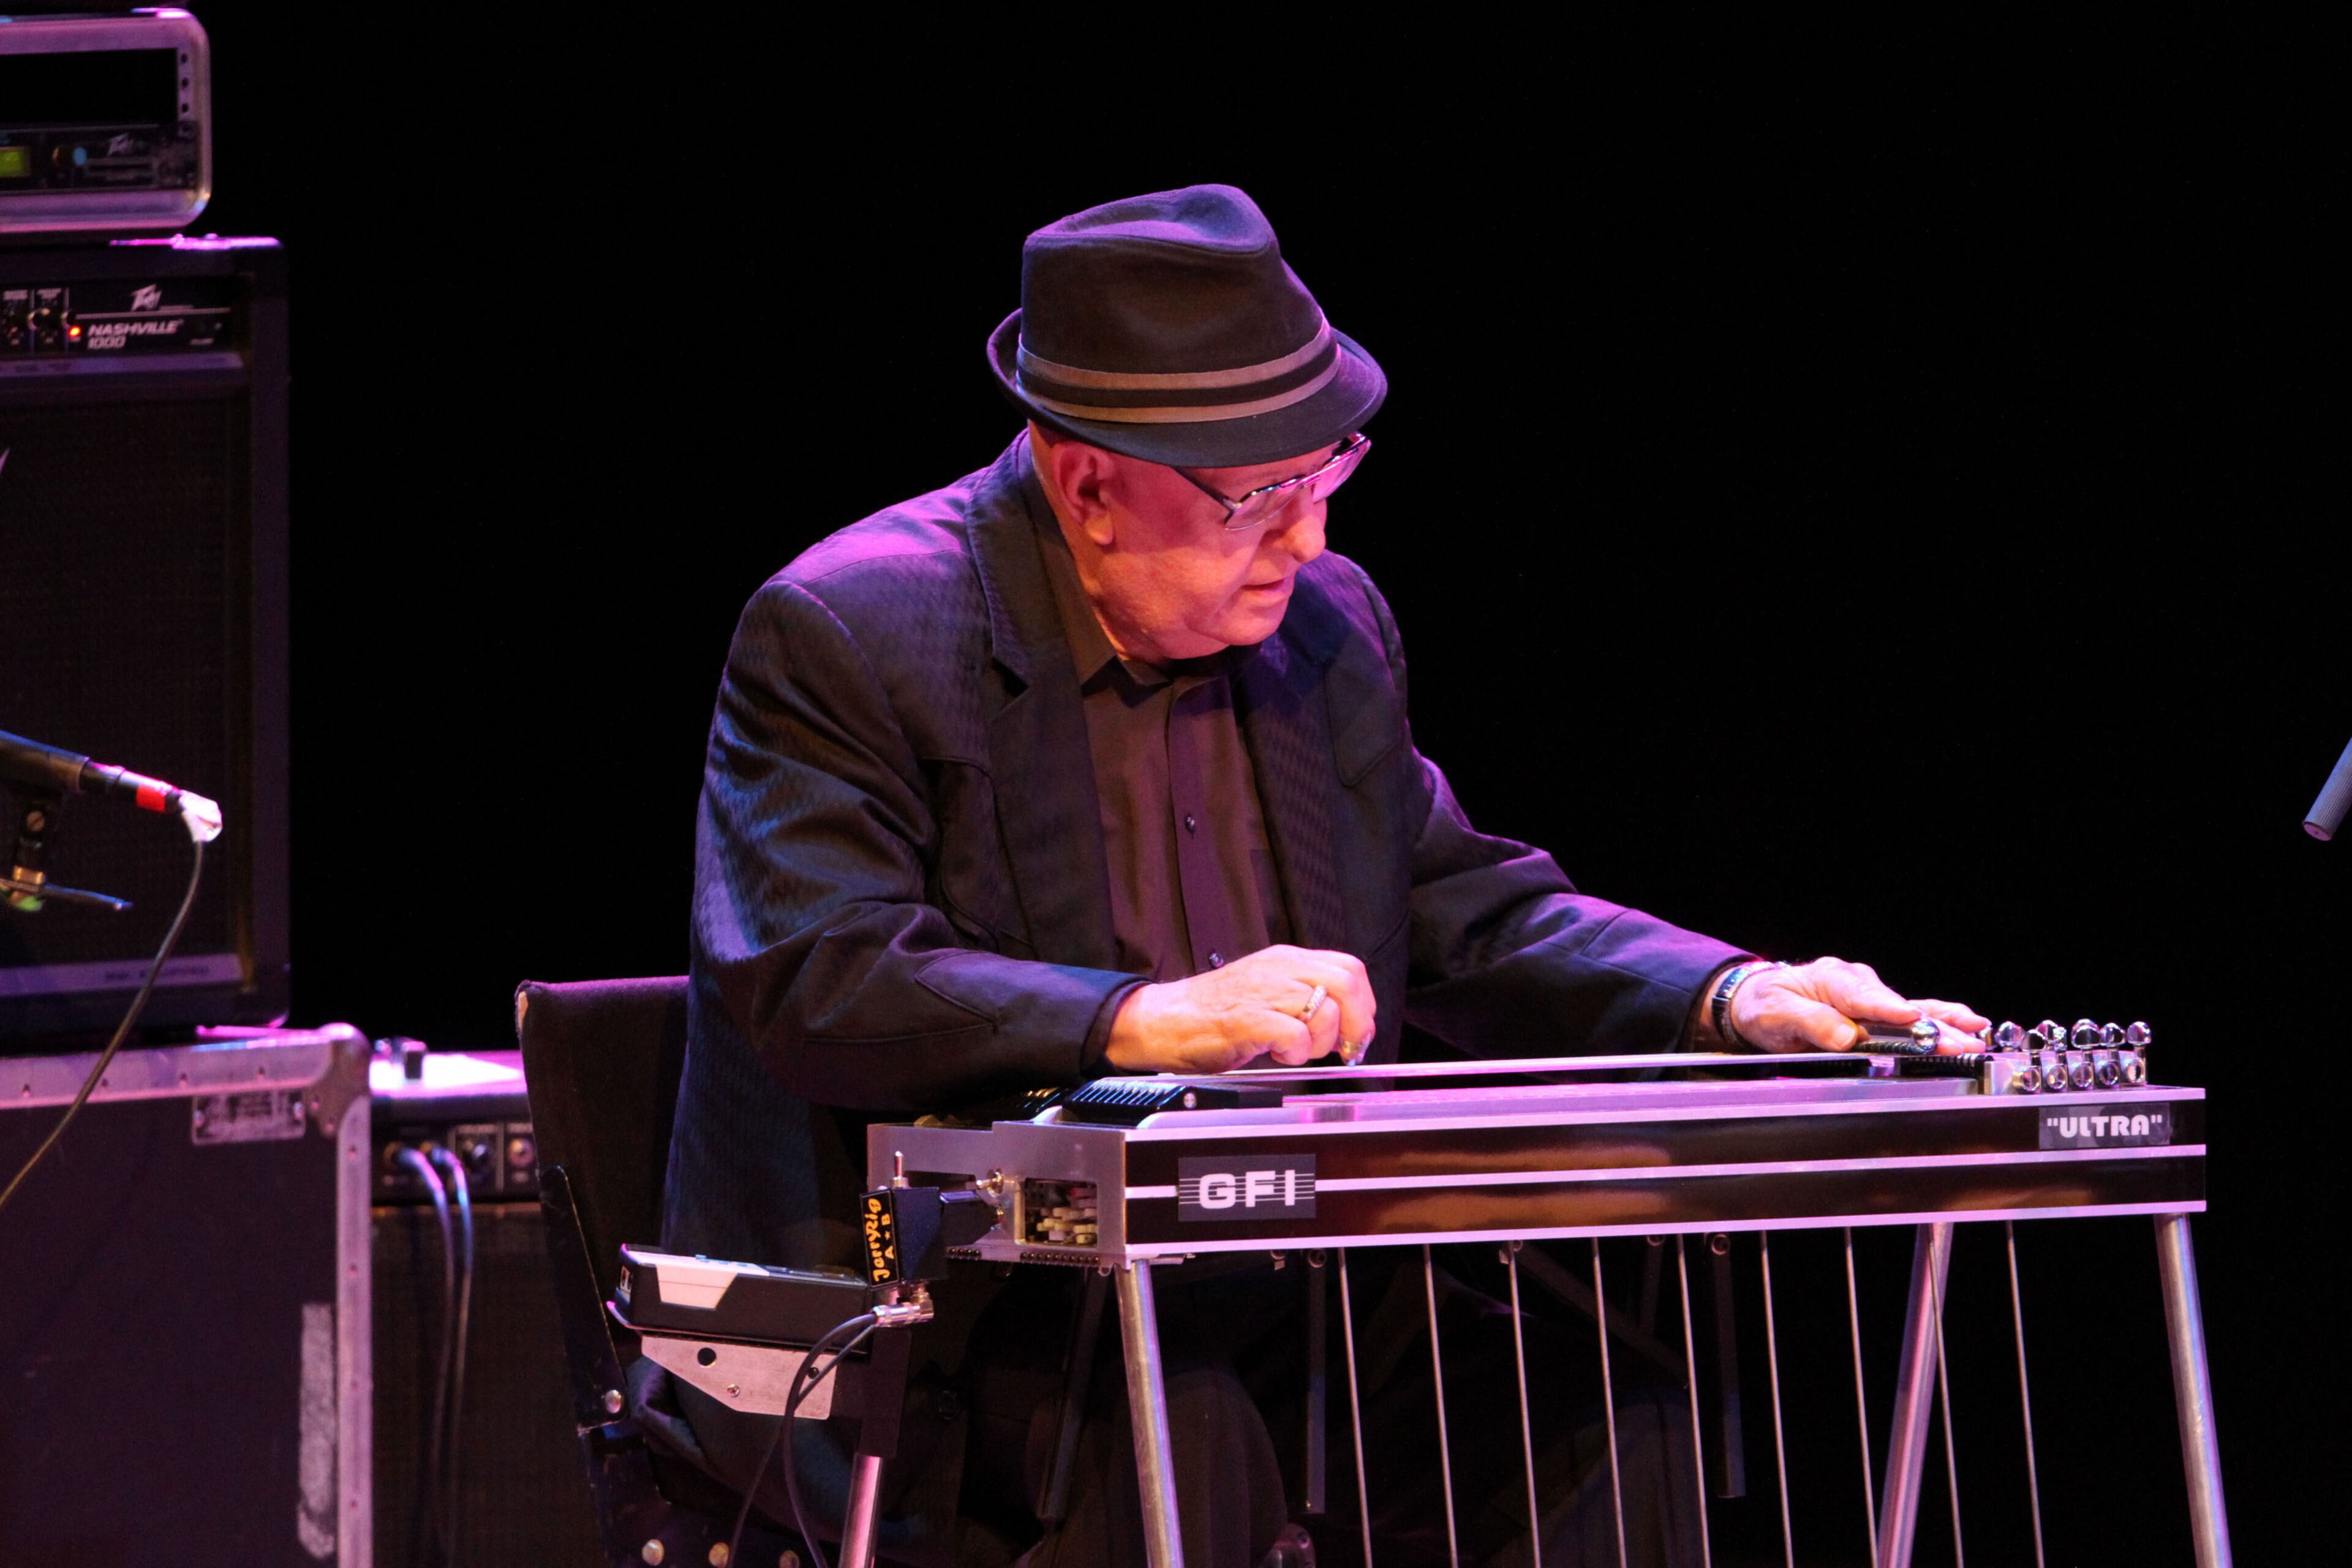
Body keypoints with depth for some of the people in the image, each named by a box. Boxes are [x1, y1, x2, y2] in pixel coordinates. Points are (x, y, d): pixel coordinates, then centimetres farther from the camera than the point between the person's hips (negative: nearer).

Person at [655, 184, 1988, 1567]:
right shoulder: (843, 637, -10)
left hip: (1272, 1296, 6)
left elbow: (1464, 913, 16)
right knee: (1183, 1438, -30)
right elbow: (812, 985, -21)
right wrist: (1146, 1021, -33)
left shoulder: (1330, 626, 10)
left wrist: (1732, 1000, -2)